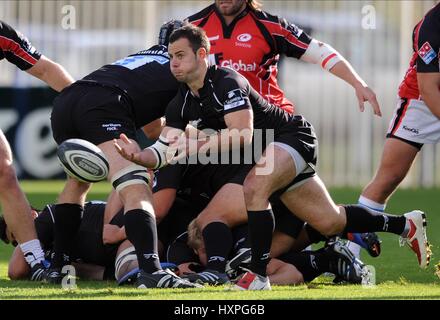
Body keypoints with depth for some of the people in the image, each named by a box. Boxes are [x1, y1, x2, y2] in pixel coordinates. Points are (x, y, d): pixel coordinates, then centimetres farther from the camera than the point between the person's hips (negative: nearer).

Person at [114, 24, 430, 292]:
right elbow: (164, 150, -8)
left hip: (293, 135, -8)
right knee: (329, 222, 11)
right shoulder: (181, 104, -2)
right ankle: (406, 224, 31)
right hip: (269, 149, 8)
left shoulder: (226, 82, -26)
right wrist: (138, 156, -27)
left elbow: (242, 136, -35)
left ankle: (259, 276, -28)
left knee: (254, 187, -35)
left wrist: (199, 145, -42)